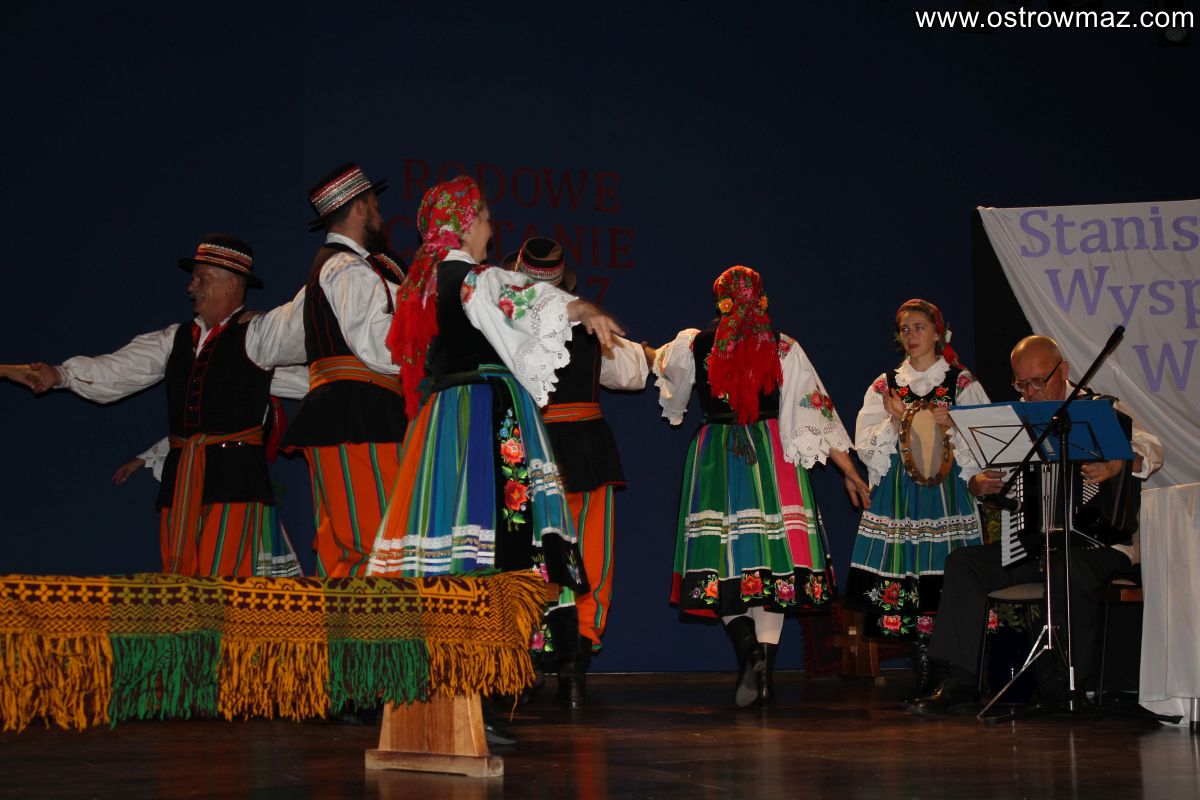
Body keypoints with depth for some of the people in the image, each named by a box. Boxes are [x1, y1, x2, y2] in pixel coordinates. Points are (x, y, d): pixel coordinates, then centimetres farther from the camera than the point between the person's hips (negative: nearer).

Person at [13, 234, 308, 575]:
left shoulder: (257, 333, 2)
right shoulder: (177, 339, 16)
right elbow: (121, 369, 8)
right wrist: (60, 375, -4)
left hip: (234, 474, -6)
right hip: (181, 478, 6)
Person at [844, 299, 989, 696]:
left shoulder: (962, 383, 9)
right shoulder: (885, 385, 14)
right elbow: (865, 446, 7)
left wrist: (951, 425, -12)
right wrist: (895, 421, -8)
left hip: (946, 488, -2)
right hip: (898, 491, 2)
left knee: (948, 581, -10)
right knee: (904, 579, -5)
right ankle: (923, 679, 1)